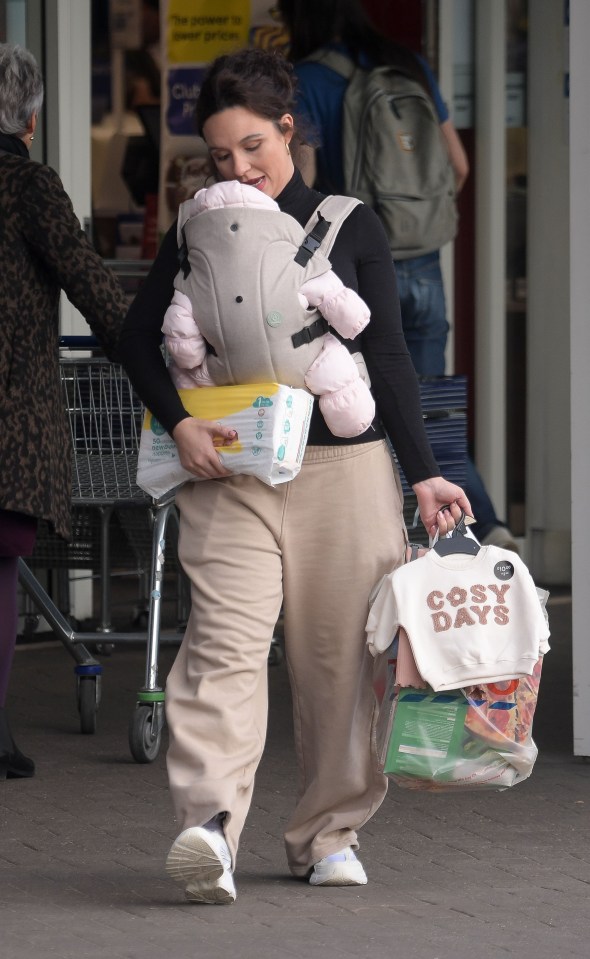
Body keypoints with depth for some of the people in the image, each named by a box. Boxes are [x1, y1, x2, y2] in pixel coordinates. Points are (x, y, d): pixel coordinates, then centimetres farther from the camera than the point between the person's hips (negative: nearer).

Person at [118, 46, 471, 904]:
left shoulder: (349, 226, 6)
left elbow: (389, 358, 5)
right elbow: (139, 337, 13)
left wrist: (423, 475, 1)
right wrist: (180, 424, -4)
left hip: (344, 465, 0)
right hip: (230, 470, 0)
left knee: (339, 657, 2)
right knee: (225, 641, -16)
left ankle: (328, 832, 14)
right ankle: (209, 828, -28)